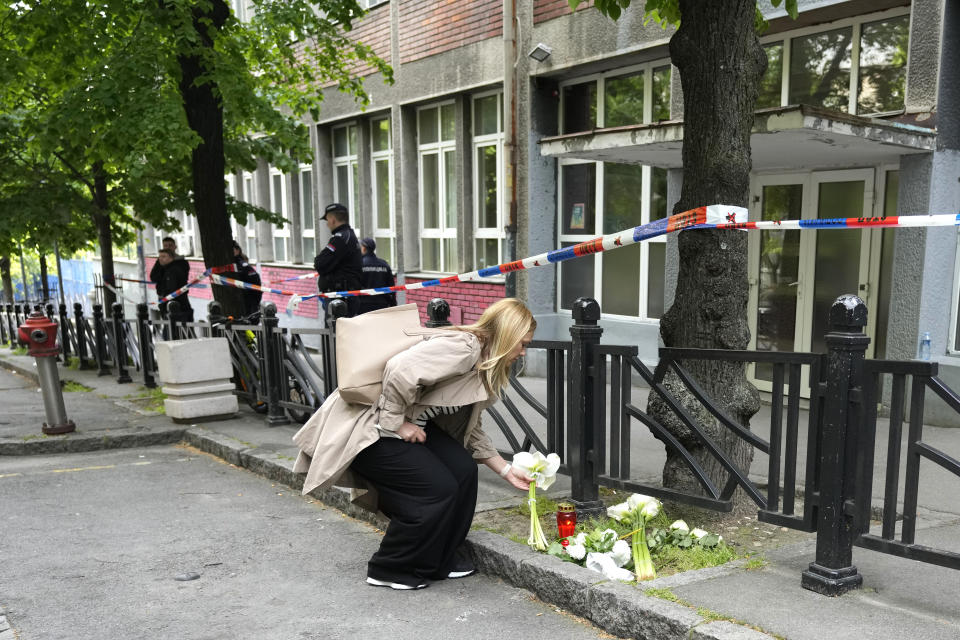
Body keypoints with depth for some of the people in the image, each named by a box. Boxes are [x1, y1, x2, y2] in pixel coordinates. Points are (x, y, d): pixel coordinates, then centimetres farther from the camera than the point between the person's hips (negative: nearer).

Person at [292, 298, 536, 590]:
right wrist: (396, 423, -22)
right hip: (364, 429, -9)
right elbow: (399, 370, -34)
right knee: (437, 490, -11)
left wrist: (506, 471, 16)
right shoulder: (462, 347, -22)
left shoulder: (482, 366, 11)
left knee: (462, 469, -2)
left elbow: (470, 429, 19)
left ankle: (439, 558, 16)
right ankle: (388, 570, 9)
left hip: (404, 421, 10)